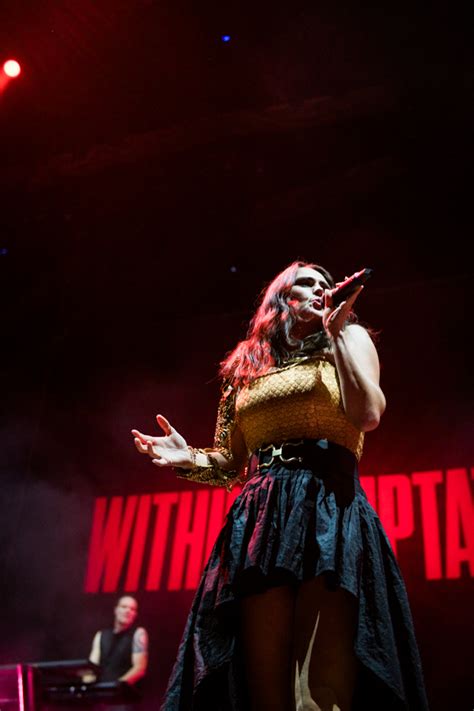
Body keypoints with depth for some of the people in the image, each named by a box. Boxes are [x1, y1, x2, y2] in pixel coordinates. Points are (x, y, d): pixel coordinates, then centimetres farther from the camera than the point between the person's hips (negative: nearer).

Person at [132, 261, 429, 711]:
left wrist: (337, 332, 0)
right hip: (259, 519, 3)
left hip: (329, 510, -3)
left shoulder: (349, 338, 16)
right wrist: (190, 460, 1)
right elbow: (229, 464, 22)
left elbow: (368, 414, -5)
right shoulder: (245, 369, 23)